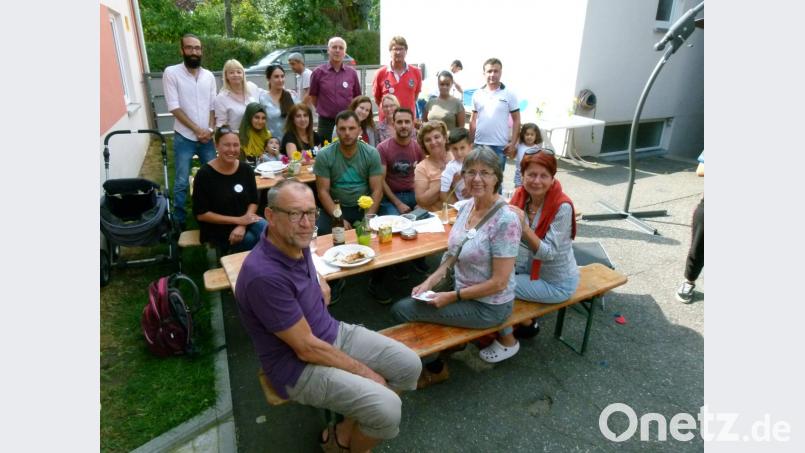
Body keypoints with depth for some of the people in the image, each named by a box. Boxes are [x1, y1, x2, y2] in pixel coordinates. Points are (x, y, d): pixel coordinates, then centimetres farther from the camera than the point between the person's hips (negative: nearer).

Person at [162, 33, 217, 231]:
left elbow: (213, 106, 8)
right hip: (184, 138, -4)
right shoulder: (171, 73, -6)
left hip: (207, 137, 4)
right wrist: (197, 129, -14)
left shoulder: (209, 76, 7)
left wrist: (209, 129, -7)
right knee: (181, 183, 1)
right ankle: (179, 222, 15)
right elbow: (174, 107, -11)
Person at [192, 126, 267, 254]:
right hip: (218, 227, -3)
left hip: (245, 222, 4)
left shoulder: (246, 169, 0)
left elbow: (253, 201, 5)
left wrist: (242, 225, -14)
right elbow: (201, 214, -9)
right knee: (251, 240, -29)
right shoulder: (204, 174, -11)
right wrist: (237, 220, -15)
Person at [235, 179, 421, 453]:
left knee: (409, 365, 2)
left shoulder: (297, 243, -4)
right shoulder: (265, 275, -30)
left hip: (334, 333, 9)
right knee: (387, 409, -22)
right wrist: (364, 372, -13)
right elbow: (307, 348, -24)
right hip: (298, 366, -8)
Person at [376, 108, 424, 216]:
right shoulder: (383, 148, -9)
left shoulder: (419, 147, 3)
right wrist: (398, 203, -15)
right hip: (390, 197, -3)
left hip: (413, 195, 4)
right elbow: (381, 180, -10)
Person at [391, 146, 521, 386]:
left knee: (401, 310, -7)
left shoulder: (505, 220, -25)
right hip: (461, 289, 8)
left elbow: (498, 282, -22)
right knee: (403, 304, 7)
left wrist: (452, 297, -17)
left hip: (489, 306, -7)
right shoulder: (466, 206, -1)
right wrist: (429, 283, -3)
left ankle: (435, 369, 17)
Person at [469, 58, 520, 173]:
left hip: (500, 145, -2)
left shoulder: (509, 94, 0)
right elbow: (473, 120, 13)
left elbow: (516, 120, 1)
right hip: (479, 144, 2)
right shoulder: (477, 94, 7)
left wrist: (513, 143, -7)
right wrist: (470, 141, 7)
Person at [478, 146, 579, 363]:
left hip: (556, 282, -7)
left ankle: (508, 341, 10)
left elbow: (548, 253, -27)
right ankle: (526, 322, 18)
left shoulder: (562, 207, -25)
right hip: (529, 267, 7)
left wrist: (524, 227, -37)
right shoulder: (520, 195, -7)